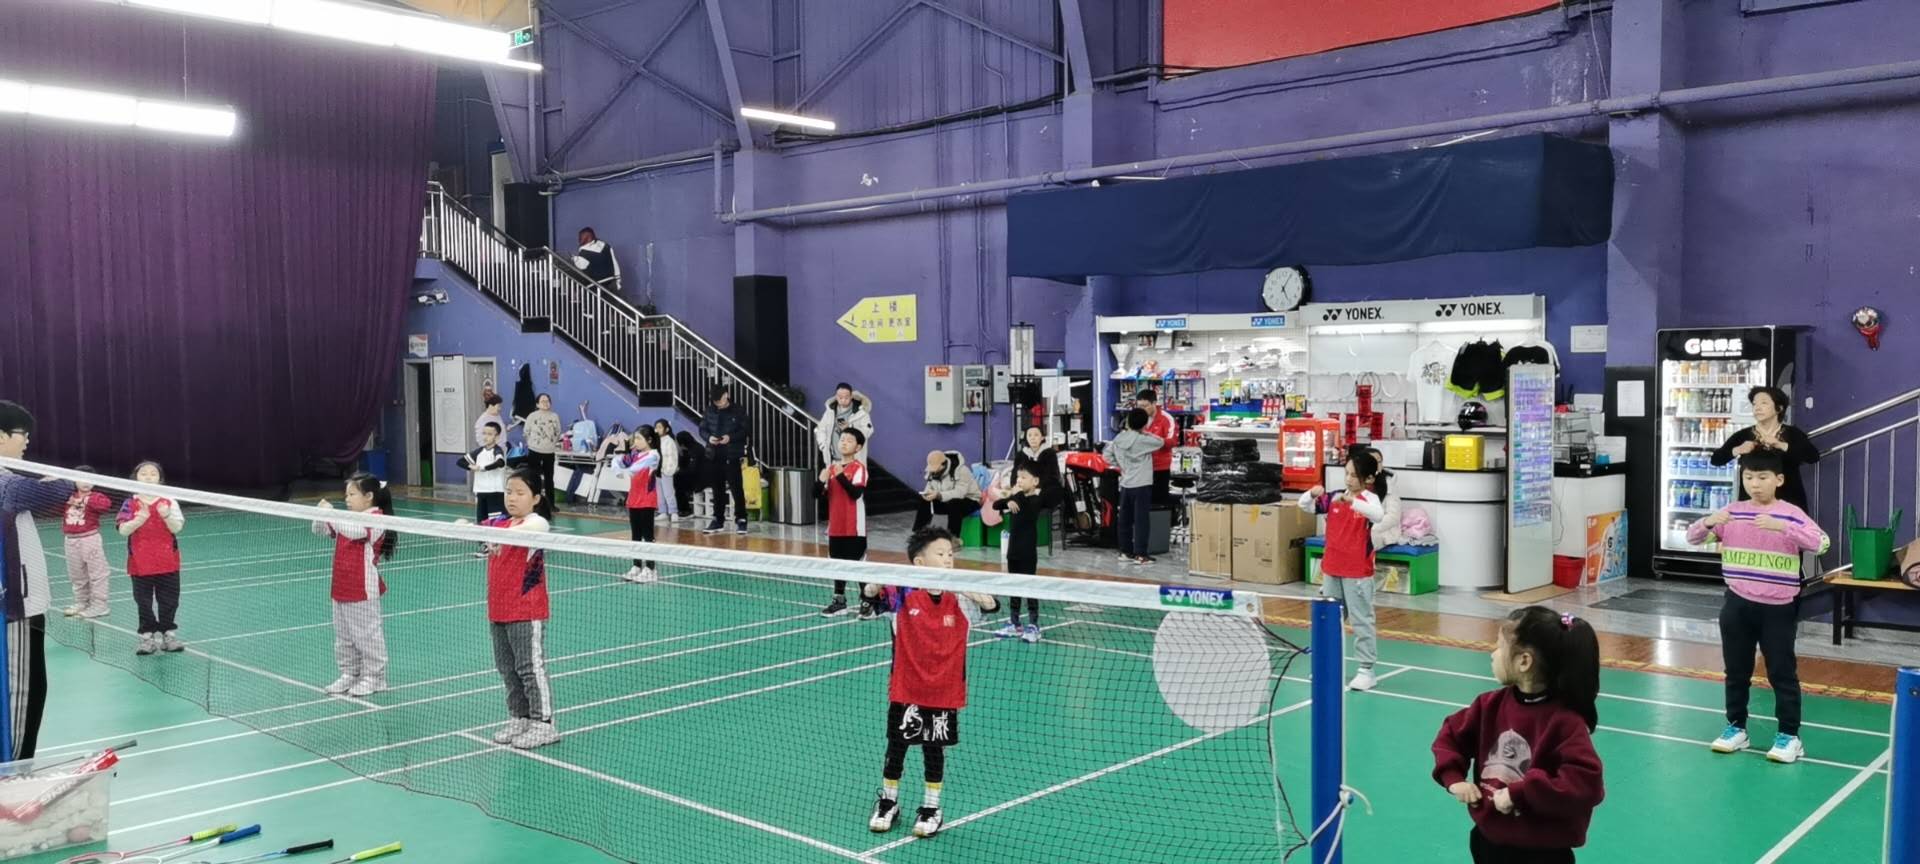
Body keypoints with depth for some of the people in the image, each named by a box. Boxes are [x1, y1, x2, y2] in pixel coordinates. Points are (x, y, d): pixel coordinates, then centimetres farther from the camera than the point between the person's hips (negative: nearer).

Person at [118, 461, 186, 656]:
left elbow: (177, 528, -8)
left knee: (169, 600, 6)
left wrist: (166, 516, -27)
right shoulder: (131, 504, -2)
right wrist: (140, 519, -28)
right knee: (144, 602, 6)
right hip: (140, 563, 0)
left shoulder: (168, 502, -1)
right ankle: (148, 636, 15)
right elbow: (123, 530, -11)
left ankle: (167, 634, 19)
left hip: (167, 562, 0)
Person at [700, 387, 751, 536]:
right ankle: (718, 520, 19)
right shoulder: (709, 411, 7)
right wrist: (708, 437, -10)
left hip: (732, 455, -4)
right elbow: (702, 429, 11)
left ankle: (741, 520, 0)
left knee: (736, 488, -4)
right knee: (717, 489, 11)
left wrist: (730, 437, -19)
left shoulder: (737, 411, -3)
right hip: (714, 455, 4)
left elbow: (745, 430, -4)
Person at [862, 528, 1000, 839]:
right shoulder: (904, 594, -10)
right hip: (905, 689, 0)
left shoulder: (959, 597, -8)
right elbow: (869, 593, -13)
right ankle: (888, 802, 34)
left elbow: (991, 605, -21)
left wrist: (967, 589, -37)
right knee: (896, 746, 11)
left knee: (934, 750, 12)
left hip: (944, 693, 1)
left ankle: (931, 809, 31)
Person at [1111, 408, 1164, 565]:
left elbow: (1107, 453, 11)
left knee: (1125, 519, 11)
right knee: (1141, 520, -3)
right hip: (1141, 484, -6)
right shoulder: (1142, 440, -14)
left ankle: (1125, 552, 16)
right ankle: (1140, 555, -4)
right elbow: (1160, 442, -3)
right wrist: (1146, 433, 11)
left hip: (1125, 484, 6)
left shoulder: (1119, 438, 4)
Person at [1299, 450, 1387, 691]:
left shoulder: (1369, 499, -12)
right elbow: (1305, 506, 5)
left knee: (1361, 621, 1)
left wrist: (1352, 502, -45)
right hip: (1331, 569, 6)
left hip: (1358, 573, -6)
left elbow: (1379, 516, -32)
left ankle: (1366, 670, 6)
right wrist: (1312, 494, -17)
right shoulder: (1334, 497, 3)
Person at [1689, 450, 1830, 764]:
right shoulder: (1731, 512, 2)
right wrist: (1708, 522, -20)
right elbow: (1692, 537, 2)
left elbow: (1820, 543, -23)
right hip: (1737, 605, 3)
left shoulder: (1792, 514, -8)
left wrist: (1782, 527, -36)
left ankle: (1789, 735, 14)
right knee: (1736, 670, 13)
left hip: (1778, 608, -3)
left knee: (1782, 672, 5)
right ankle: (1736, 727, 25)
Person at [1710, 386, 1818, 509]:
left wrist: (1781, 445, -27)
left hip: (1788, 502, -1)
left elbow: (1814, 456, -14)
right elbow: (1715, 459, -3)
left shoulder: (1793, 434, 3)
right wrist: (1737, 450, -22)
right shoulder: (1743, 435, 4)